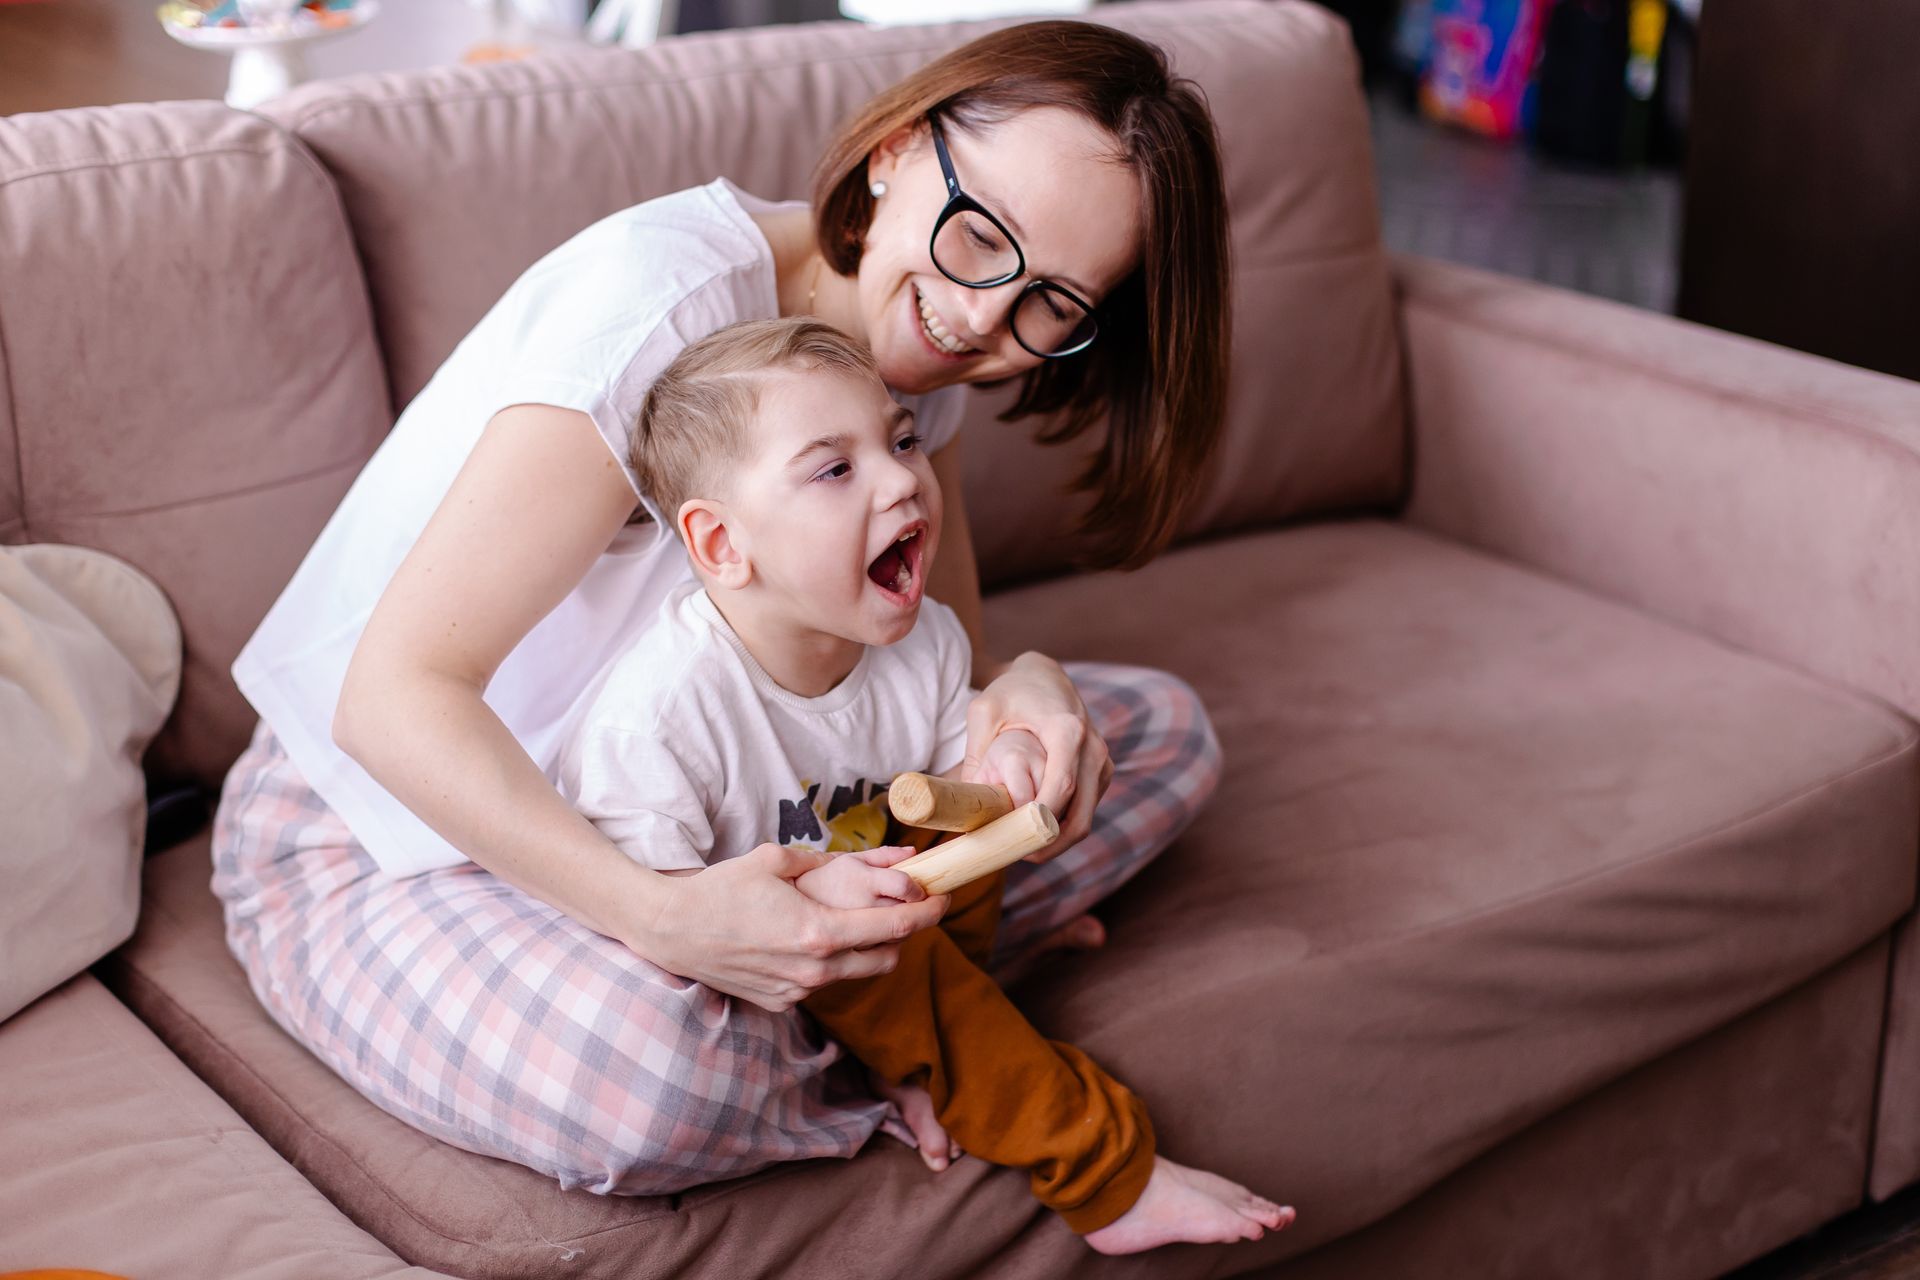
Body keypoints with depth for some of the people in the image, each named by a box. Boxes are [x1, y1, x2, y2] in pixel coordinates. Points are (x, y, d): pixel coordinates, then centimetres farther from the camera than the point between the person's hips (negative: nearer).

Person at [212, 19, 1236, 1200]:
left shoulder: (913, 349, -5)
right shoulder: (666, 305, -31)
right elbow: (393, 697, -33)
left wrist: (1023, 688, -26)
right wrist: (661, 916, -45)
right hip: (383, 833, -7)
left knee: (1161, 729, 1)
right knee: (648, 1078, -41)